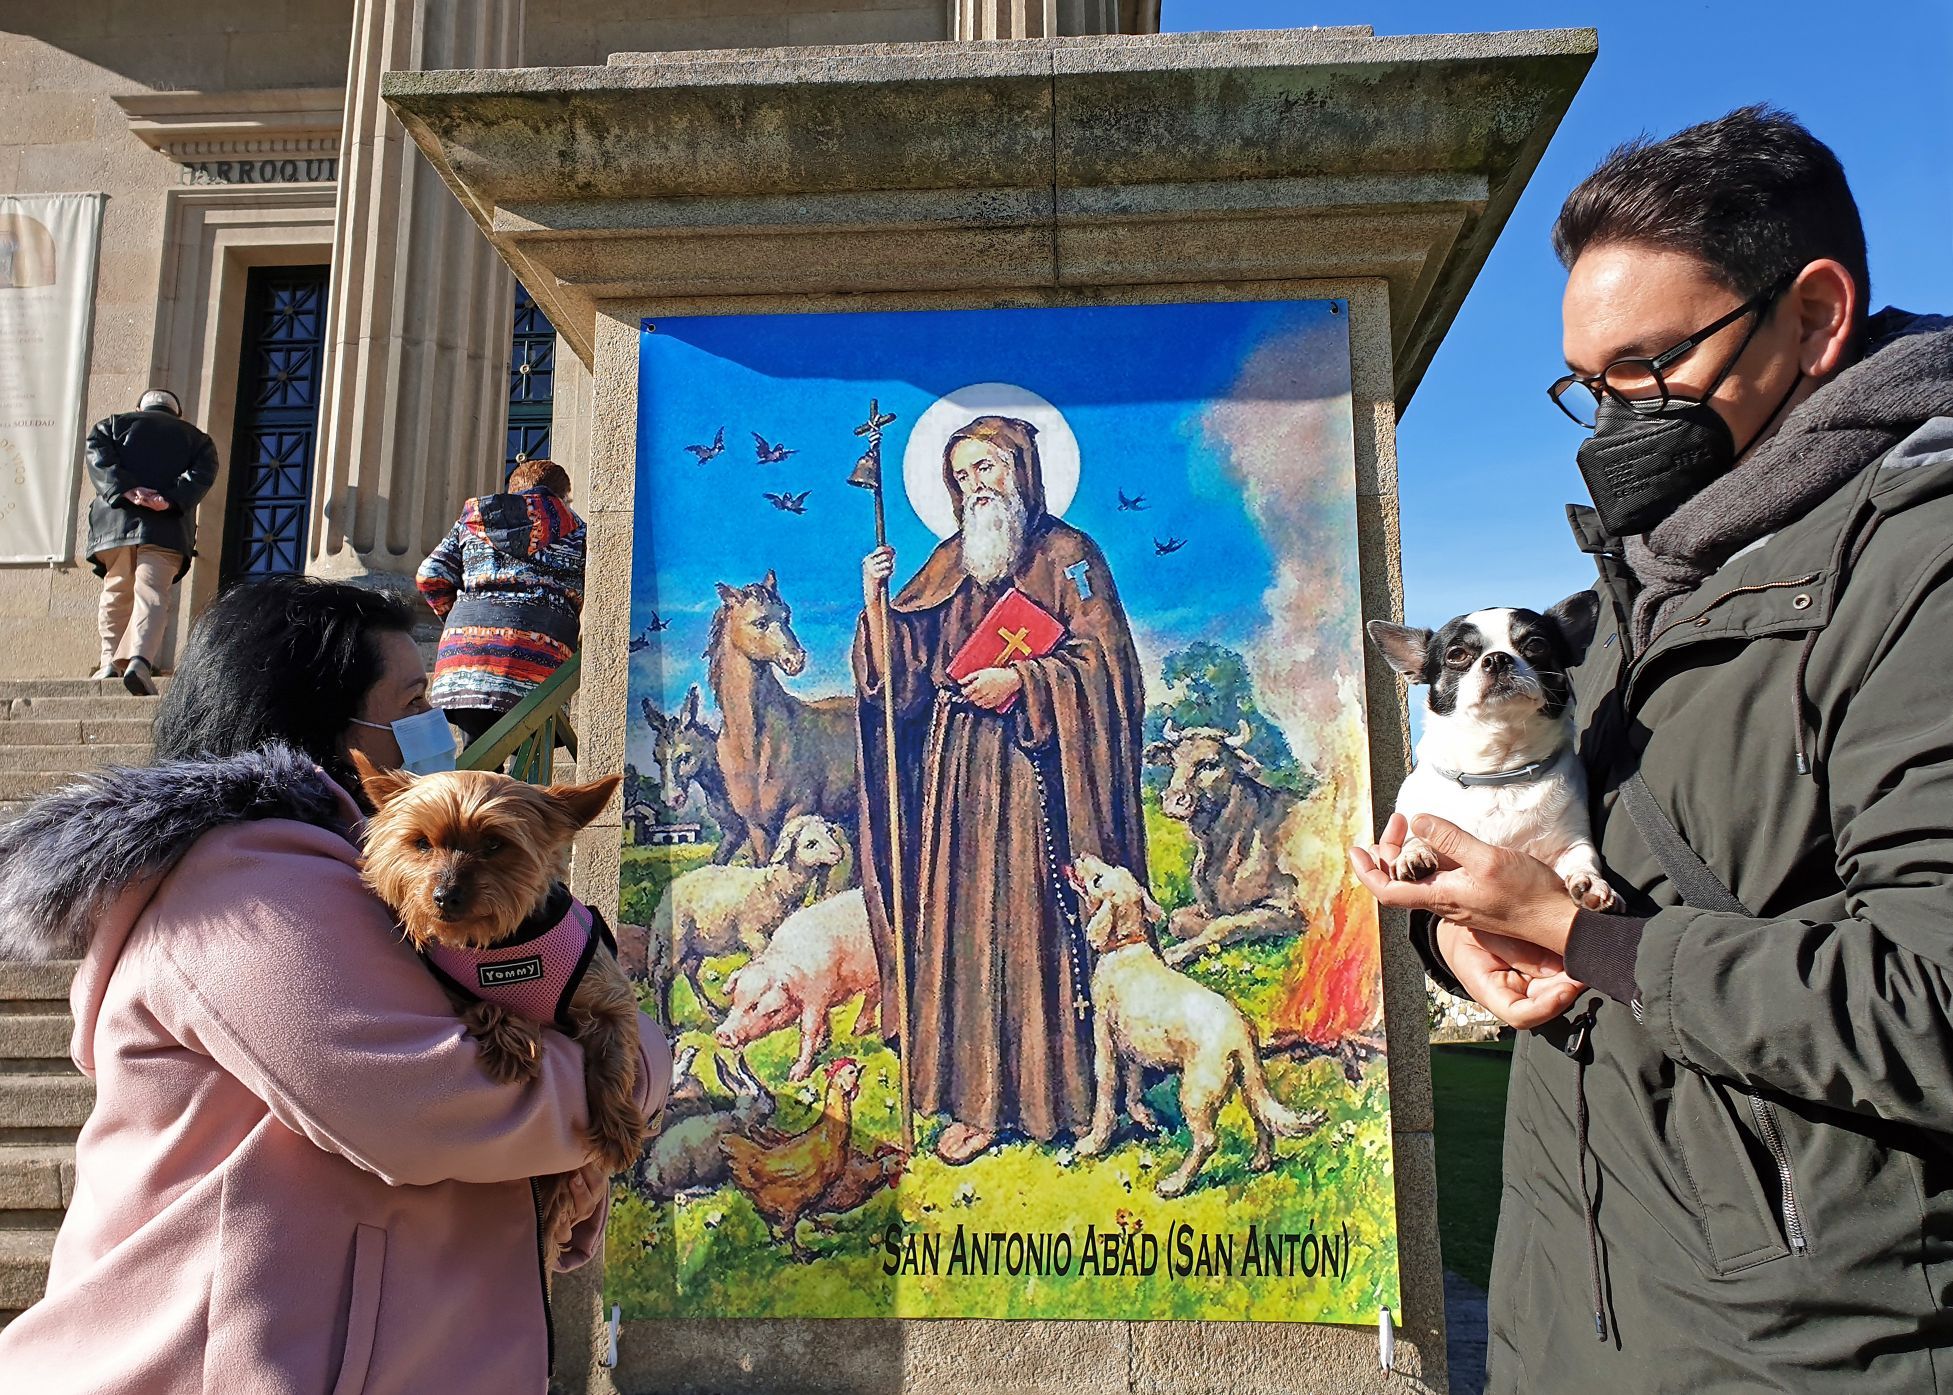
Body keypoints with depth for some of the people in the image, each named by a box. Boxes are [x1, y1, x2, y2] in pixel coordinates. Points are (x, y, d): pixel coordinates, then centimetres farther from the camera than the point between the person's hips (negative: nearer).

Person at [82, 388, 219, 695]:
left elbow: (99, 457, 0)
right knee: (152, 594, -10)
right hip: (167, 528, -1)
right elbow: (201, 474, 0)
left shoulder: (114, 424, 20)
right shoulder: (197, 439, 20)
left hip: (116, 521, 1)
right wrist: (170, 500, -11)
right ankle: (140, 661, -28)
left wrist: (126, 490, -10)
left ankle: (112, 661, 11)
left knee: (116, 592, 14)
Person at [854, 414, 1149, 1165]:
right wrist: (877, 599, -2)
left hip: (1034, 767, -4)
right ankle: (976, 1097, 8)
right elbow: (904, 664, 13)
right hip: (956, 766, 5)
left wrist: (1021, 680, -15)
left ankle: (1052, 1088, 8)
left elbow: (1101, 659, -6)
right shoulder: (949, 561, 17)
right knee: (962, 920, 2)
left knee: (1034, 918, -4)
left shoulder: (1067, 555, 3)